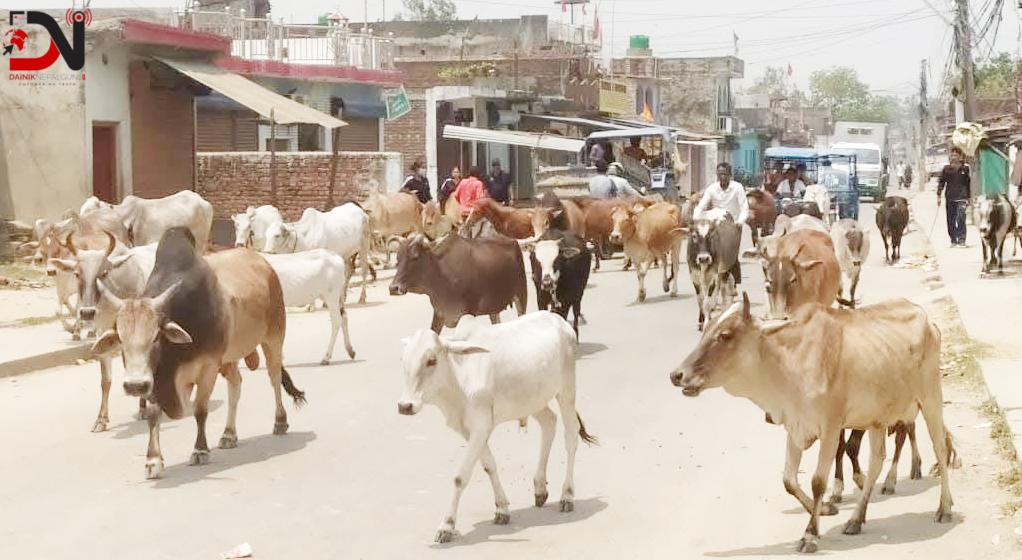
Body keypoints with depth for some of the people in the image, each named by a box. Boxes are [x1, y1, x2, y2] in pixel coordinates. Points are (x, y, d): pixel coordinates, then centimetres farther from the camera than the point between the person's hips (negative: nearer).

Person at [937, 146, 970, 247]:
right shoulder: (946, 169, 6)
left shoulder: (965, 169, 3)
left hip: (961, 197, -3)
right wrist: (938, 195, 0)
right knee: (950, 220, 6)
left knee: (961, 219, -15)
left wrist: (968, 197, 6)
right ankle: (953, 240, 15)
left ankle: (961, 240, -15)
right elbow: (941, 182, 8)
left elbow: (969, 184, 8)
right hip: (950, 197, 3)